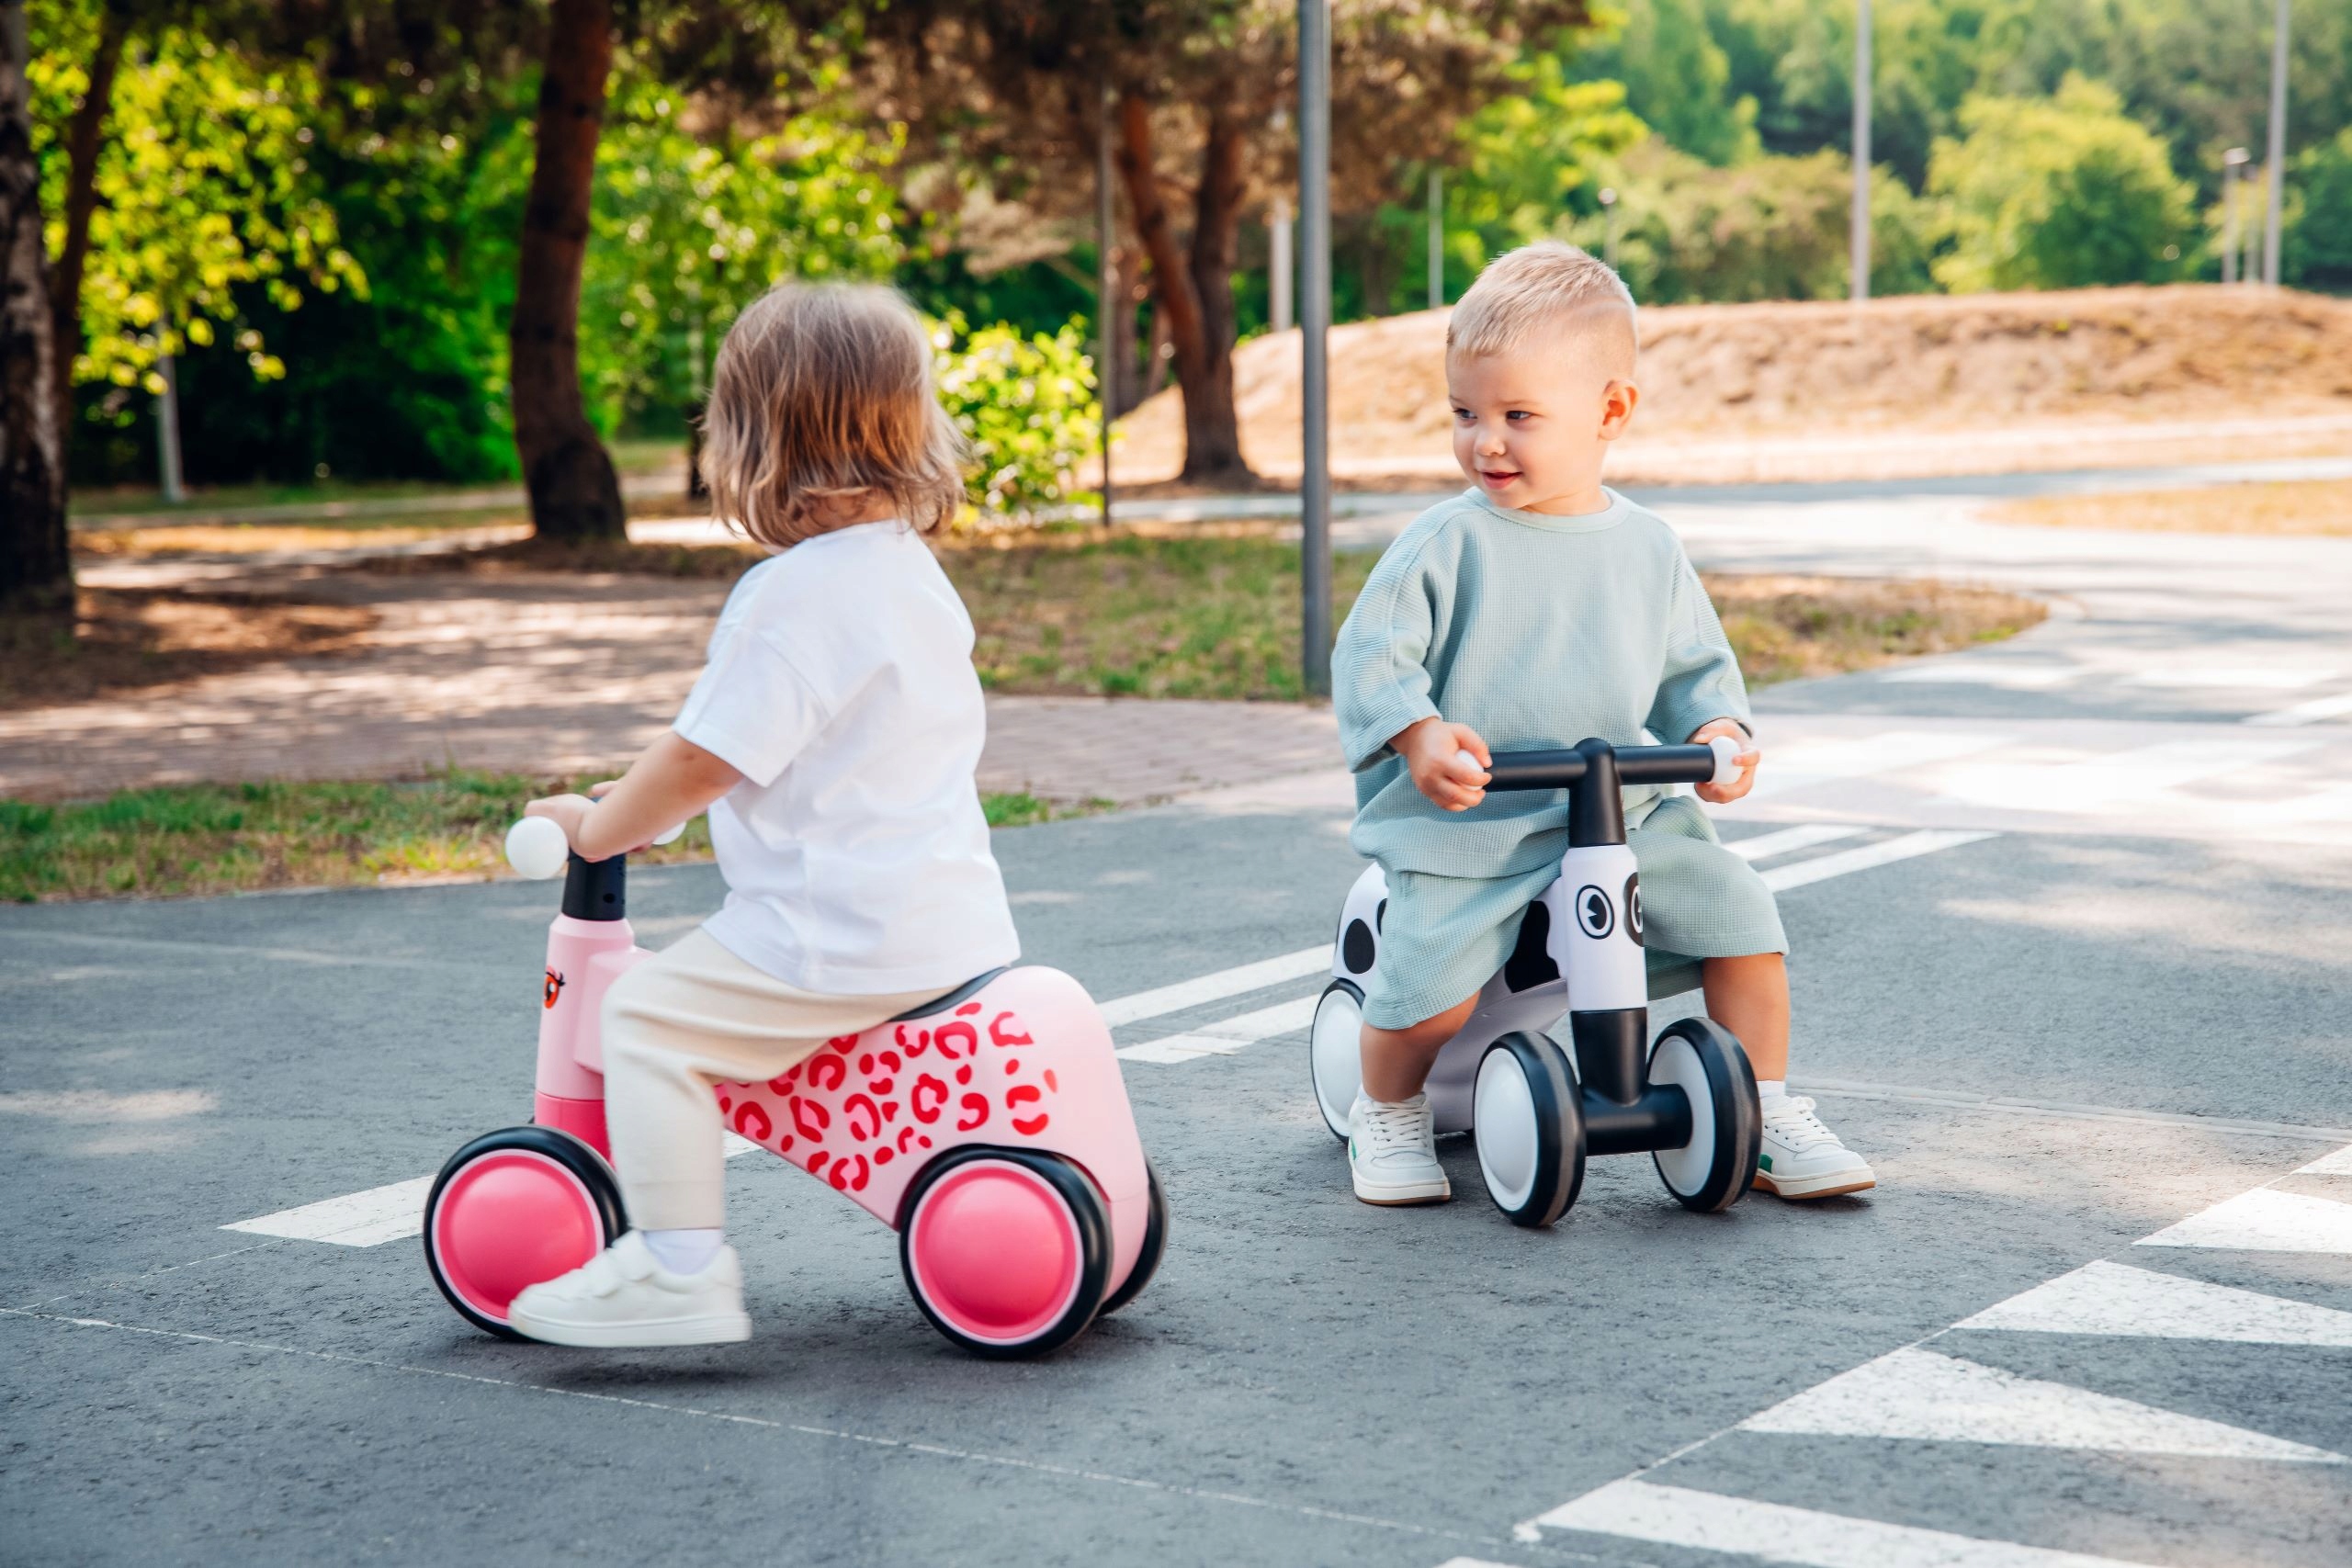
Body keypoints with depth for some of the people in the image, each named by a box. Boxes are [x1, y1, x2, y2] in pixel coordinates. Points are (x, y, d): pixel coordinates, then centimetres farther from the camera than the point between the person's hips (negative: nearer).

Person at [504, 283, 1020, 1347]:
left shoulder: (789, 598, -17)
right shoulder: (916, 573, 12)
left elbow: (700, 764, -16)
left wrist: (596, 825, 1)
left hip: (840, 934, -9)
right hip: (962, 926, 9)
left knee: (647, 1019, -6)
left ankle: (678, 1265, -11)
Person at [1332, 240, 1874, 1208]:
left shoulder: (1648, 550, 6)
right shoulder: (1447, 544, -5)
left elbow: (1696, 665, 15)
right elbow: (1371, 655, -9)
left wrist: (1719, 729, -7)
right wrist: (1422, 734, -28)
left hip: (1622, 818, 4)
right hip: (1465, 827, -4)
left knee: (1737, 907, -7)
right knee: (1430, 987, -22)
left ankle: (1765, 1116, 11)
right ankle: (1389, 1116, 11)